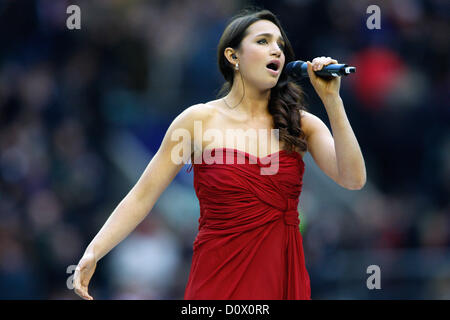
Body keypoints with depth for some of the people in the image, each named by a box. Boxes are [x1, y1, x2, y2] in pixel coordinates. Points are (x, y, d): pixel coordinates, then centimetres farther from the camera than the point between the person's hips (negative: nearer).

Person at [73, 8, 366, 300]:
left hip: (286, 278, 3)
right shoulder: (200, 120, -2)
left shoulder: (301, 124, 6)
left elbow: (353, 179, -7)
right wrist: (93, 252, -16)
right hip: (221, 281, -3)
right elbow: (141, 197, -3)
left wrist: (331, 100, -10)